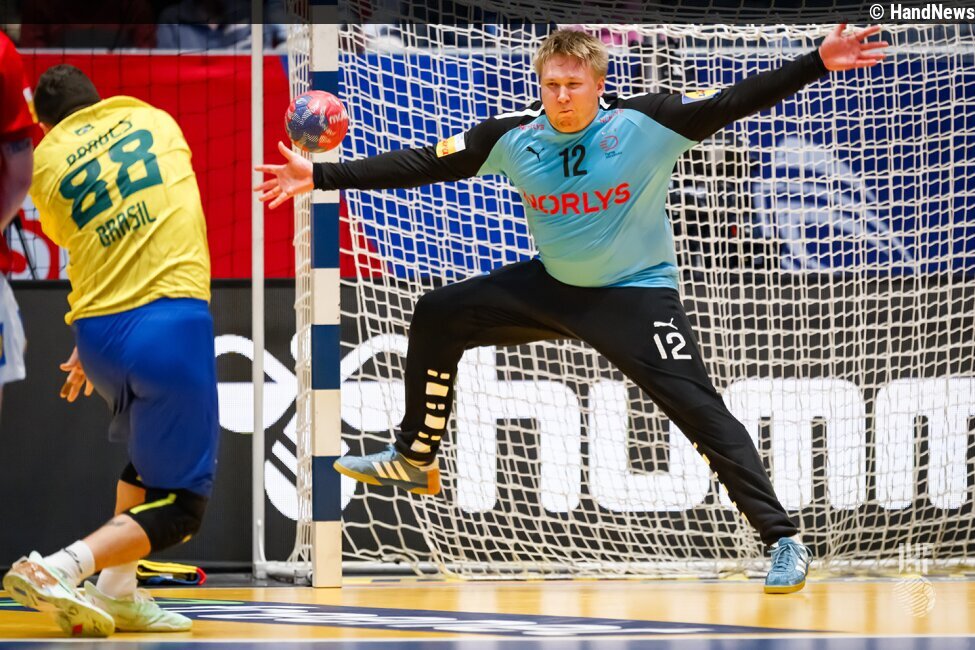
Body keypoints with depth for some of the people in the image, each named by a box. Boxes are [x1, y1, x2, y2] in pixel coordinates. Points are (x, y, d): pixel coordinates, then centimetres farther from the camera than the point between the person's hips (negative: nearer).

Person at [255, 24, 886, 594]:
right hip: (551, 287, 5)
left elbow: (737, 101, -29)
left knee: (701, 411, -18)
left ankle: (784, 539, -12)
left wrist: (818, 62, -42)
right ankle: (414, 460, 23)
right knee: (437, 317, 4)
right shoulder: (515, 137, -11)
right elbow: (420, 165, -8)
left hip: (638, 294, -5)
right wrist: (320, 176, -13)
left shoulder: (645, 123, -22)